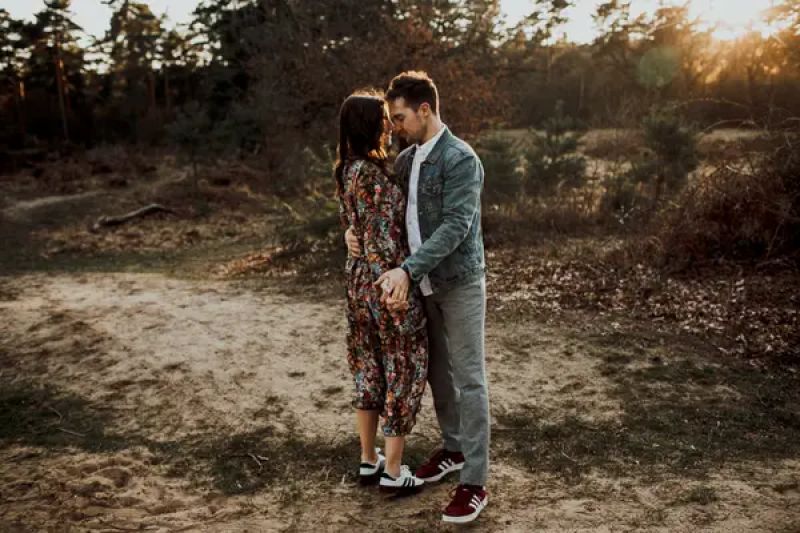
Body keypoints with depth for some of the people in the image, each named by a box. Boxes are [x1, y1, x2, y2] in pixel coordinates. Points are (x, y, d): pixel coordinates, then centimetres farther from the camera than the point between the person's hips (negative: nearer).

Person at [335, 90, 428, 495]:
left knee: (369, 366, 17)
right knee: (402, 369, 3)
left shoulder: (347, 169, 8)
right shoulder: (370, 173, -21)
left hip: (359, 277, 9)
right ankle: (392, 472, 14)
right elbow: (383, 241, -22)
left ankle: (368, 460, 29)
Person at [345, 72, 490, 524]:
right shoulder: (406, 159, 9)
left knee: (468, 379, -1)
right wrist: (357, 230, -2)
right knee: (437, 371, 17)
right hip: (424, 283, 8)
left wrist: (407, 269, -30)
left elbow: (455, 227, -23)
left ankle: (475, 482, 7)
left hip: (460, 282, -8)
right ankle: (454, 448, 37)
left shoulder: (461, 159, -16)